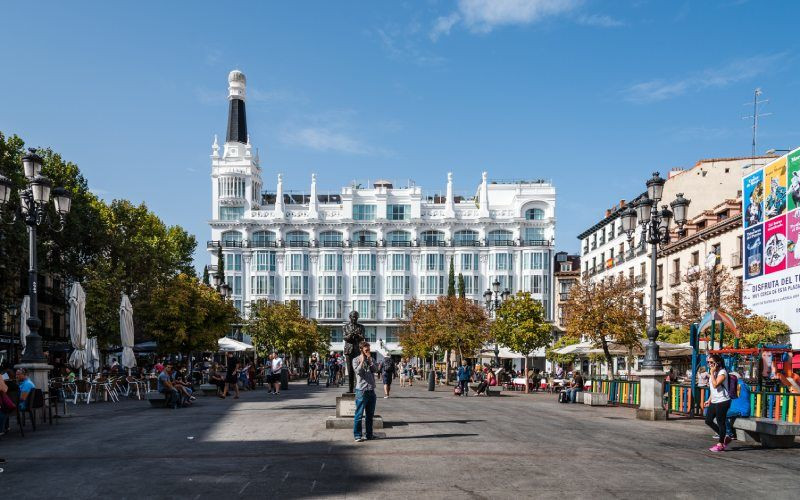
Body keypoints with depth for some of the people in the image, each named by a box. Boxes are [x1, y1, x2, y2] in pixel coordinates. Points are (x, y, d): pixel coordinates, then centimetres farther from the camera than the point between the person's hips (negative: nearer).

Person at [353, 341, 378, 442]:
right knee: (359, 414, -3)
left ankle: (369, 434, 20)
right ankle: (357, 435, 3)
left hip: (371, 390, 6)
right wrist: (362, 361, -14)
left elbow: (375, 370, -2)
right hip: (361, 390, -6)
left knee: (370, 414, 12)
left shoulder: (371, 359, 13)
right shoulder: (356, 360, -1)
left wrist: (370, 360, -8)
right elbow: (358, 371, -15)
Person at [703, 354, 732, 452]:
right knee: (708, 421, 10)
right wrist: (709, 400, 18)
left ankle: (721, 444, 8)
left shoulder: (722, 372, -14)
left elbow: (715, 385, -26)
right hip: (714, 402, 9)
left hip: (722, 401, -9)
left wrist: (712, 373, -21)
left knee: (721, 422, -2)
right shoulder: (713, 373, 14)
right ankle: (725, 437, 24)